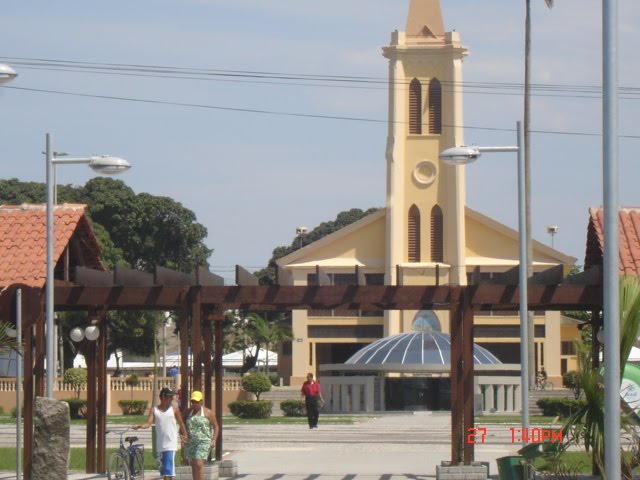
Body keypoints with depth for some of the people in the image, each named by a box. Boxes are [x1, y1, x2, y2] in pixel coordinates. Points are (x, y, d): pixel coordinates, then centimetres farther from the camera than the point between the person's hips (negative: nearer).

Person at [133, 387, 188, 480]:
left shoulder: (174, 409, 3)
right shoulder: (154, 410, 6)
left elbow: (181, 423, 13)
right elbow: (148, 423, -4)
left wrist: (185, 435, 18)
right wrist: (139, 426, -23)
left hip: (170, 444, -3)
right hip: (159, 444, 3)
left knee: (168, 471, -14)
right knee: (163, 470, 12)